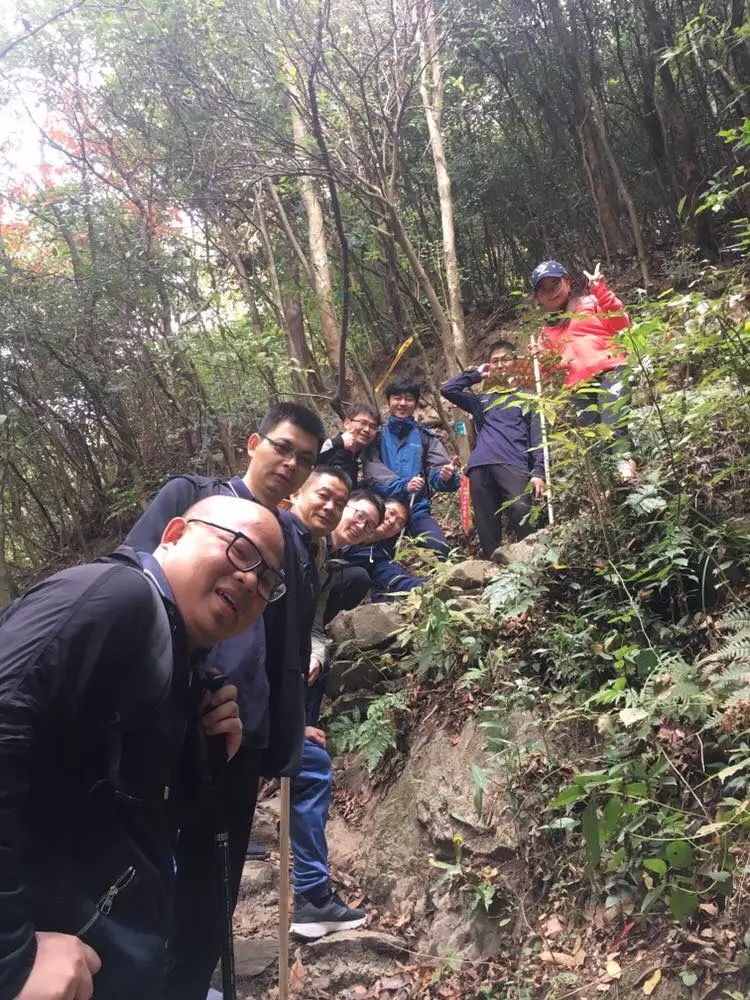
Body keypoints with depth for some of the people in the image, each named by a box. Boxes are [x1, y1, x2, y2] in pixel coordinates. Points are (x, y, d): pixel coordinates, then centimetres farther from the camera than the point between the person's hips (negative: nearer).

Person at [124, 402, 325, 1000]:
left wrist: (284, 744, 9)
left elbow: (294, 654, 13)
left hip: (244, 733, 5)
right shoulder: (190, 496, 1)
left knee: (214, 876, 14)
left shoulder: (296, 545, 13)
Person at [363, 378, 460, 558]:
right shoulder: (377, 437, 9)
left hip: (417, 510, 1)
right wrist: (403, 486, -24)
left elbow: (437, 471, -1)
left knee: (441, 550, -22)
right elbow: (374, 474, -6)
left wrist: (446, 477, -26)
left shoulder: (426, 438, 13)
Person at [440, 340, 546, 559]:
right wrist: (476, 374, 24)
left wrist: (538, 471, -4)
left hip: (514, 465, -3)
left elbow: (537, 437, 9)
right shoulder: (481, 399, 27)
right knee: (487, 525, -3)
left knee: (521, 512, -27)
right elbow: (447, 389, 17)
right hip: (480, 467, 3)